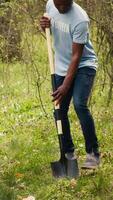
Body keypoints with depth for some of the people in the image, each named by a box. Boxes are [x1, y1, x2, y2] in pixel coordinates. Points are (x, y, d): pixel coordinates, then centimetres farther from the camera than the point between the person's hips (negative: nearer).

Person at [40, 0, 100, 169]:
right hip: (61, 67, 6)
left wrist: (66, 85, -26)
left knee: (80, 105, -24)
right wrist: (45, 26, -9)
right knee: (60, 110, 4)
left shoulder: (80, 19, -27)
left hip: (83, 66, -6)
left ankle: (93, 154, -15)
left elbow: (76, 56, -24)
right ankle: (68, 153, 19)